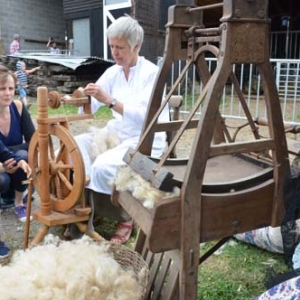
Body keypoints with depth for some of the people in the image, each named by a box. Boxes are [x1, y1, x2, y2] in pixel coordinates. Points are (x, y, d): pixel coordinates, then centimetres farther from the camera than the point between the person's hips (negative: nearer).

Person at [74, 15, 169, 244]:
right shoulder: (113, 72, 6)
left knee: (102, 166, -30)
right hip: (116, 133, 6)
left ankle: (125, 218, -4)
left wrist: (109, 100, -36)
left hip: (145, 140, -6)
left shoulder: (151, 72, -12)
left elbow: (143, 115, -26)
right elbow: (90, 106, -1)